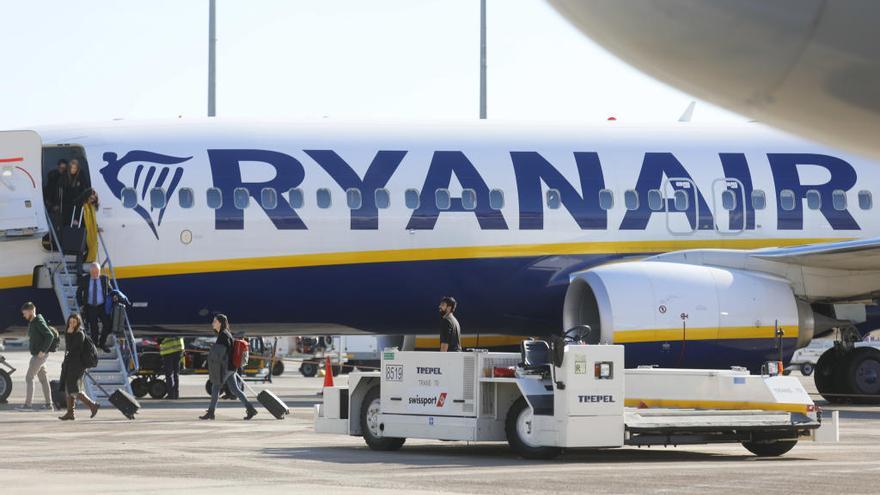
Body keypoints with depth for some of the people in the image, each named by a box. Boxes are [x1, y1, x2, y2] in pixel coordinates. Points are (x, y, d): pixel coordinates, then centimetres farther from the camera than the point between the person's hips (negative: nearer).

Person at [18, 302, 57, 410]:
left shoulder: (39, 322, -15)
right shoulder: (32, 322, 15)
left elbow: (50, 336, -24)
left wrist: (43, 351, -24)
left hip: (40, 355, -10)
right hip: (36, 355, 10)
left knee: (29, 377, -9)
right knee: (43, 379, 9)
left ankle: (28, 403, -9)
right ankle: (49, 404, 9)